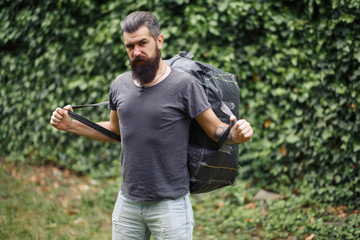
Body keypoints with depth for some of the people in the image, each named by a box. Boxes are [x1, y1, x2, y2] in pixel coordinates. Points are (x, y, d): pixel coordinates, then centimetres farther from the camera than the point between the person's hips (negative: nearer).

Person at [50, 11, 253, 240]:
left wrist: (237, 133, -29)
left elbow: (216, 130, -8)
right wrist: (71, 125, 11)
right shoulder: (120, 85, 4)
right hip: (127, 202, 5)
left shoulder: (184, 84, -11)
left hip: (170, 204, -5)